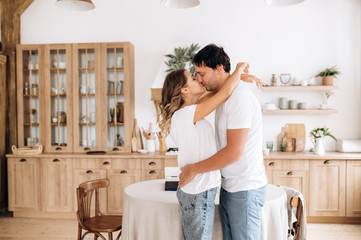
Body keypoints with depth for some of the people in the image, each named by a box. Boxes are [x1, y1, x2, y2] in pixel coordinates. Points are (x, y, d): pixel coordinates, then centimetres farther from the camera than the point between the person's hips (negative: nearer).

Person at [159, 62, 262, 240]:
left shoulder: (188, 112, 8)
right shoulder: (185, 115, -21)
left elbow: (218, 89, 14)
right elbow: (226, 91, -24)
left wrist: (241, 76, 2)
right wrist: (239, 68, -6)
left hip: (190, 190, 9)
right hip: (198, 193, -9)